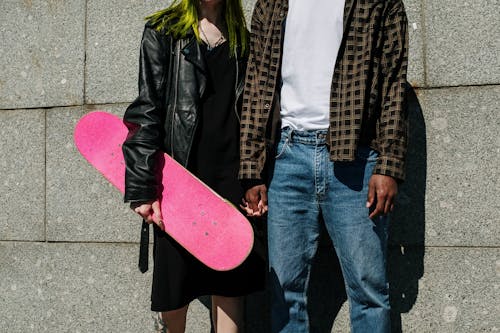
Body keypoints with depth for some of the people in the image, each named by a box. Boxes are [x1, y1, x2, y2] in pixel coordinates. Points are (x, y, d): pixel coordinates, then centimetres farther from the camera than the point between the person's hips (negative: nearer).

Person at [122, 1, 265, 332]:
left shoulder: (241, 38, 14)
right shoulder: (163, 32, 3)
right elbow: (147, 111, -4)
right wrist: (141, 189, -11)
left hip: (230, 177, 3)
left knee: (230, 281, 4)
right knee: (174, 278, 5)